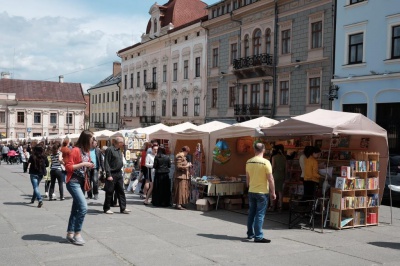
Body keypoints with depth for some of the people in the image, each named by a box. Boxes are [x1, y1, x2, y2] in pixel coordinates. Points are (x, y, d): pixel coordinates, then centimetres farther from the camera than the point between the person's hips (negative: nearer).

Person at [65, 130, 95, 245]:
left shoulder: (86, 151, 10)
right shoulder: (76, 150, -15)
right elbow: (68, 167, -18)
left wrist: (89, 166, 3)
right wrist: (83, 164, -22)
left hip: (81, 182, 9)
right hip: (73, 182, -9)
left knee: (76, 209, 12)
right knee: (83, 207, -16)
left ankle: (70, 234, 21)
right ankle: (77, 234, -6)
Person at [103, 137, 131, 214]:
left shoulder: (118, 150, 13)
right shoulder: (110, 150, -12)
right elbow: (106, 163, -15)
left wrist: (121, 172, 13)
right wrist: (108, 175, -19)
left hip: (119, 174, 8)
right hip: (112, 174, -8)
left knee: (121, 191, 8)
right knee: (109, 192, 1)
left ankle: (123, 208, 12)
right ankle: (106, 208, 12)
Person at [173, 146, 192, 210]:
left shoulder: (182, 156, 17)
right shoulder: (180, 156, -16)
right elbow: (179, 167, -22)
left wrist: (187, 165, 15)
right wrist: (187, 166, -14)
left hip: (183, 176, 10)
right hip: (181, 176, -10)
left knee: (182, 190, 12)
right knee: (180, 190, -8)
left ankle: (178, 204, 17)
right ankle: (178, 204, -5)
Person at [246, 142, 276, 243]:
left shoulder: (248, 162, 2)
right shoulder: (265, 162, -14)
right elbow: (270, 179, -14)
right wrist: (273, 192, -5)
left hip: (251, 192, 5)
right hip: (262, 192, -5)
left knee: (251, 213, 15)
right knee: (260, 214, -1)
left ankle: (250, 234, 23)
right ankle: (258, 236, 0)